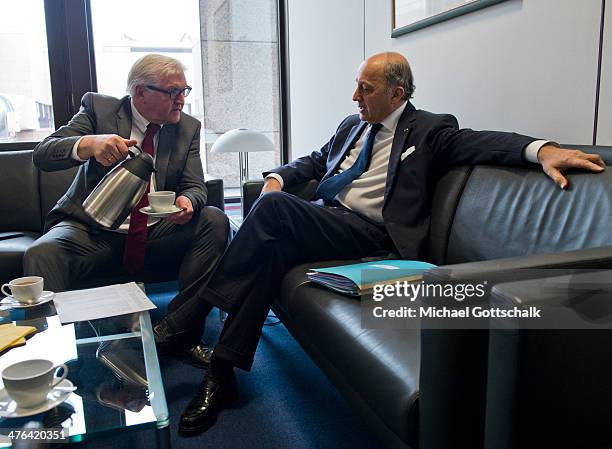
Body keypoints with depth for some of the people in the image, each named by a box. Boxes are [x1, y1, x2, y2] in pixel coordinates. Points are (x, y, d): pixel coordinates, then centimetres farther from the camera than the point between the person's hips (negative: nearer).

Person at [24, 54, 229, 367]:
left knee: (215, 220, -21)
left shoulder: (188, 128, 6)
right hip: (93, 232, -2)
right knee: (41, 254, -31)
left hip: (157, 235, 3)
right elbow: (42, 155, -9)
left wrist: (187, 202, -26)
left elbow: (194, 187, 1)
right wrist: (88, 144, -32)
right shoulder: (97, 107, -1)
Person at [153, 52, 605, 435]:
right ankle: (221, 374, -19)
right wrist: (278, 176, 8)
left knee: (273, 208, -29)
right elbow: (315, 161, 28)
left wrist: (541, 148, -28)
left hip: (365, 233, -6)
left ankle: (191, 314, -20)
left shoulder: (429, 130, 5)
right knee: (272, 247, -26)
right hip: (319, 220, 7)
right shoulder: (352, 126, 25)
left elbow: (479, 141, -9)